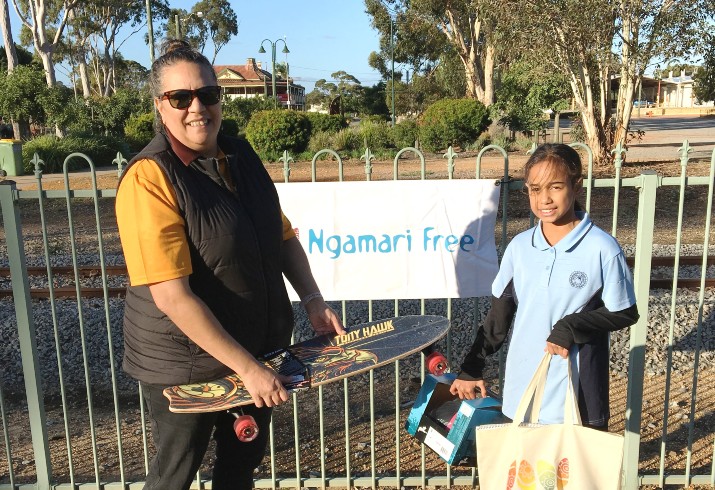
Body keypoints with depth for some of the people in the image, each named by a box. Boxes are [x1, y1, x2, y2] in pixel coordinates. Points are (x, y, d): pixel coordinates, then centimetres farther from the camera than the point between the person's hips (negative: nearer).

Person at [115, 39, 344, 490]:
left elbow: (284, 236, 10)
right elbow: (172, 296, -26)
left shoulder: (242, 157, -1)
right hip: (186, 358, -5)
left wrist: (312, 300, -3)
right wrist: (247, 367, -26)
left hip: (259, 346, 6)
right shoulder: (149, 178, -21)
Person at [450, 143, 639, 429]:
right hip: (521, 394, 4)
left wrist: (571, 327, -19)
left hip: (578, 395, -3)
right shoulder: (519, 247, 0)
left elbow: (625, 314, -5)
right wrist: (472, 368, 10)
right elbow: (499, 314, 9)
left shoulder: (602, 249, -12)